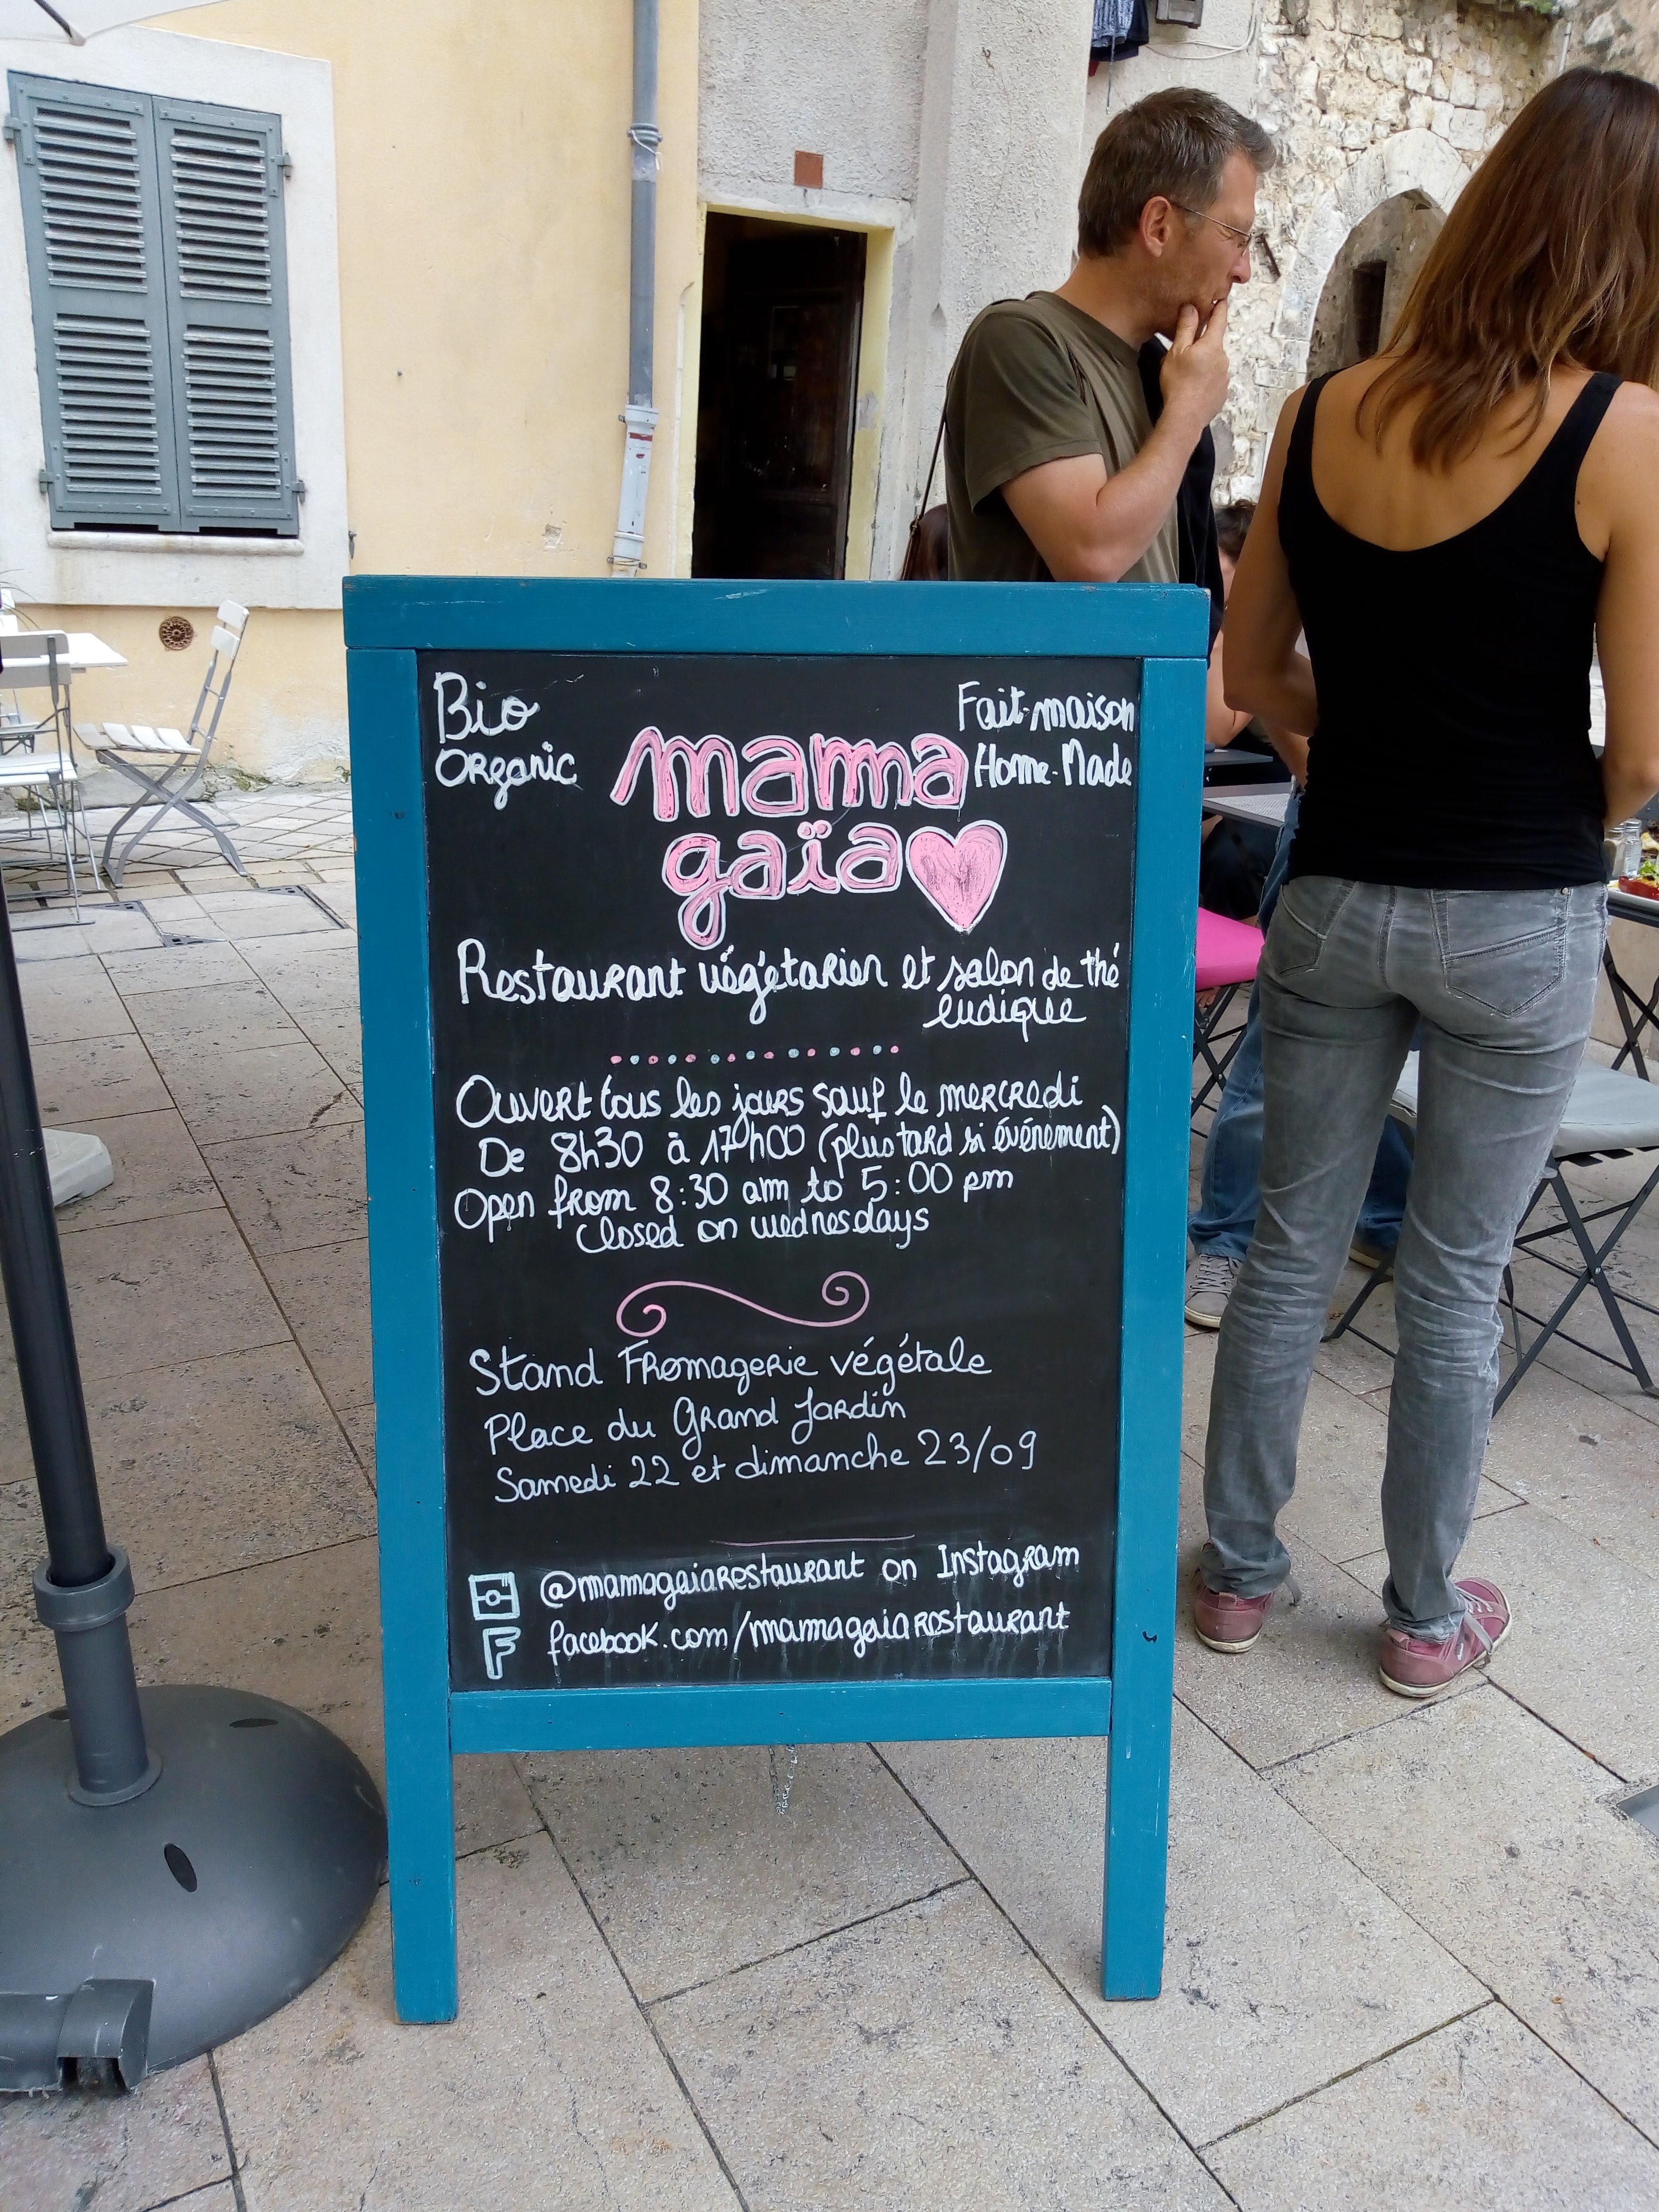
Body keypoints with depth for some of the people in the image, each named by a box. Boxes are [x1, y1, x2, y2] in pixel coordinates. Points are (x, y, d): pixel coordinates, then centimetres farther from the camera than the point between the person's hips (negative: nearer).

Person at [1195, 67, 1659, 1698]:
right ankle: (1426, 1614, 29)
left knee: (1292, 1245, 15)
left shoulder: (1321, 414, 0)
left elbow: (1255, 677, 7)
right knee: (1456, 1278, 11)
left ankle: (1240, 1570, 30)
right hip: (1521, 918, -3)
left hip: (1335, 894, 3)